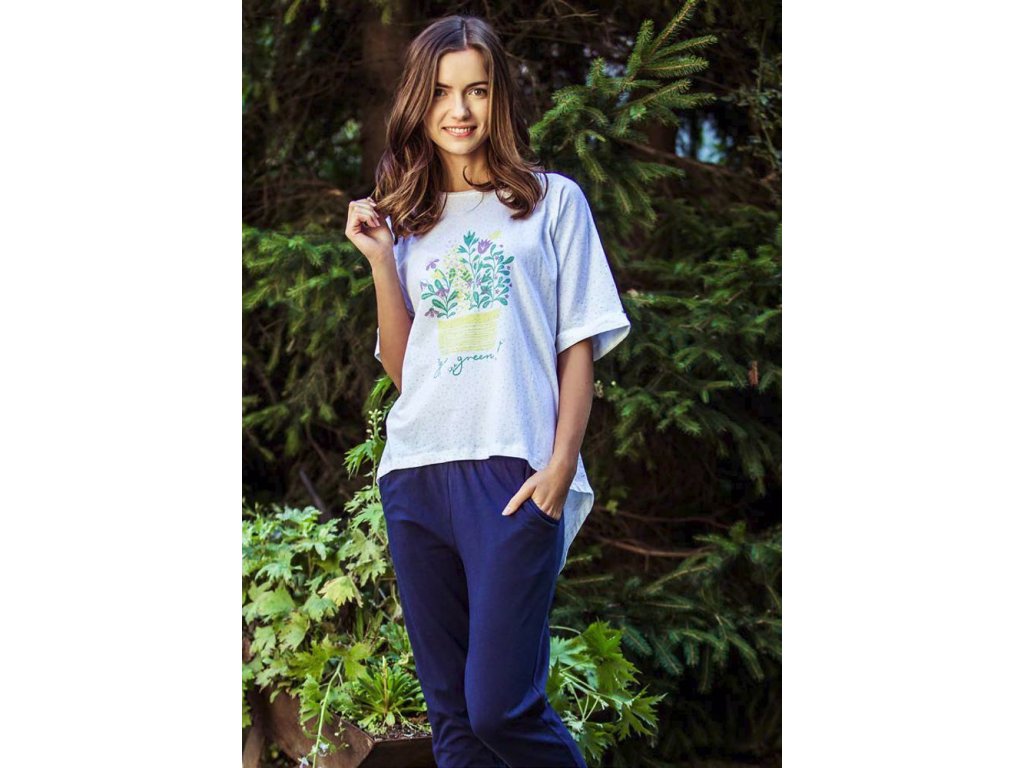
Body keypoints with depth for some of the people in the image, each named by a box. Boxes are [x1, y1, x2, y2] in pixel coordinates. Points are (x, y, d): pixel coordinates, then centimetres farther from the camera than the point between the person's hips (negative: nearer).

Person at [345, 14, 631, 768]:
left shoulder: (550, 200, 7)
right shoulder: (406, 219, 16)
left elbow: (579, 346, 3)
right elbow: (401, 366, 11)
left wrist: (562, 463, -8)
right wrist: (382, 260, 0)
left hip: (513, 473, -4)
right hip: (416, 475, 4)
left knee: (499, 705, -11)